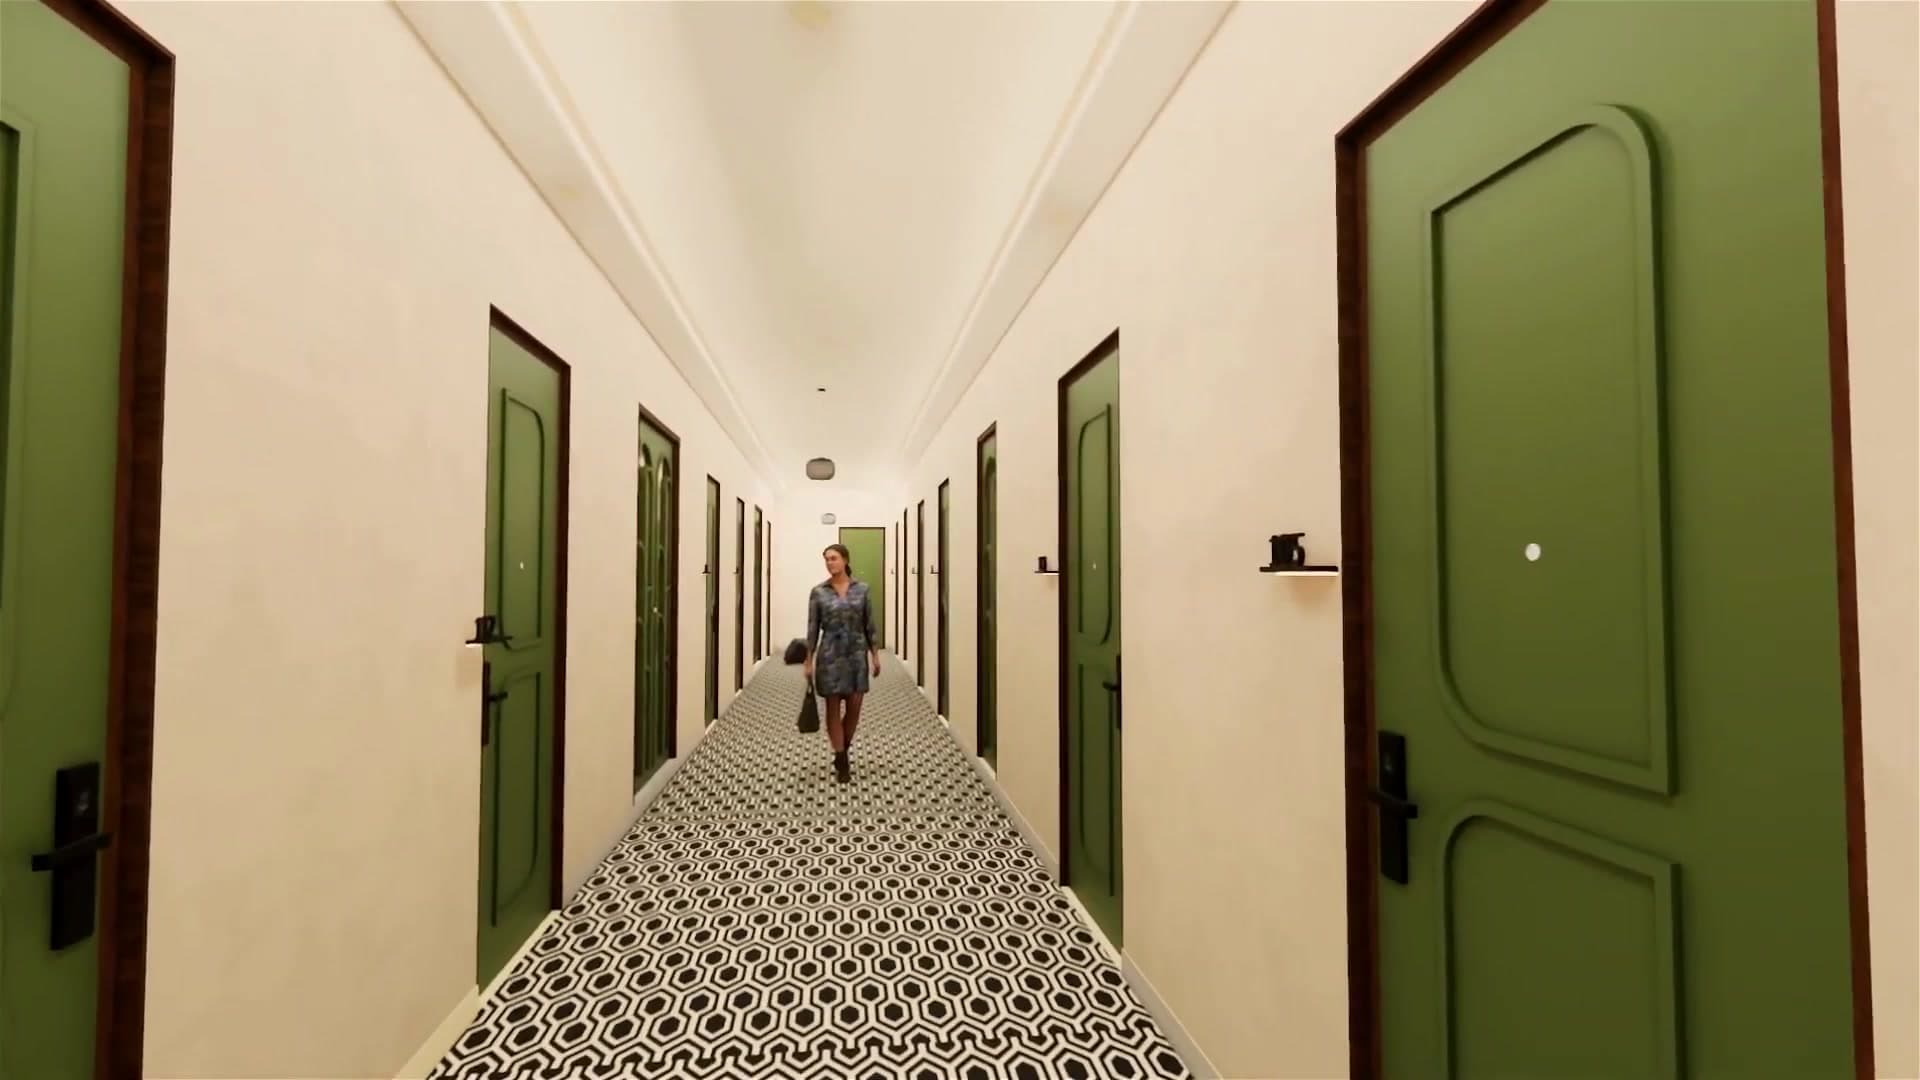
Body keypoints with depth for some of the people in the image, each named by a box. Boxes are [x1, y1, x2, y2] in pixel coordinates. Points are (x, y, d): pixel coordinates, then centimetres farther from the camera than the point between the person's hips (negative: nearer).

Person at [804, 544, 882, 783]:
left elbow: (869, 625, 5)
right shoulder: (818, 592, -3)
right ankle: (841, 762, 16)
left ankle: (843, 752, 30)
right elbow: (813, 628, 0)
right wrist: (809, 661, -2)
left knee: (854, 708, 5)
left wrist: (875, 655, 2)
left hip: (857, 653, 2)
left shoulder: (861, 588, 2)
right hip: (830, 654, -1)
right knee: (834, 708, 4)